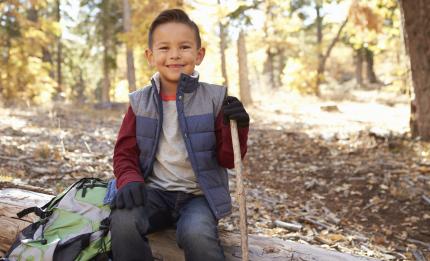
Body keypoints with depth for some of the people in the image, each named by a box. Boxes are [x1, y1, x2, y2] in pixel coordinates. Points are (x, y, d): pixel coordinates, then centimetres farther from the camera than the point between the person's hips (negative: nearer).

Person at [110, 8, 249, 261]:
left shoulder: (214, 98, -2)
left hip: (200, 195, -2)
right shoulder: (140, 102, 3)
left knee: (196, 234, -33)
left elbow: (229, 160, 0)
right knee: (123, 221, -28)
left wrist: (235, 127, -19)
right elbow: (125, 152, 8)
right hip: (155, 192, 2)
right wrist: (130, 181, -13)